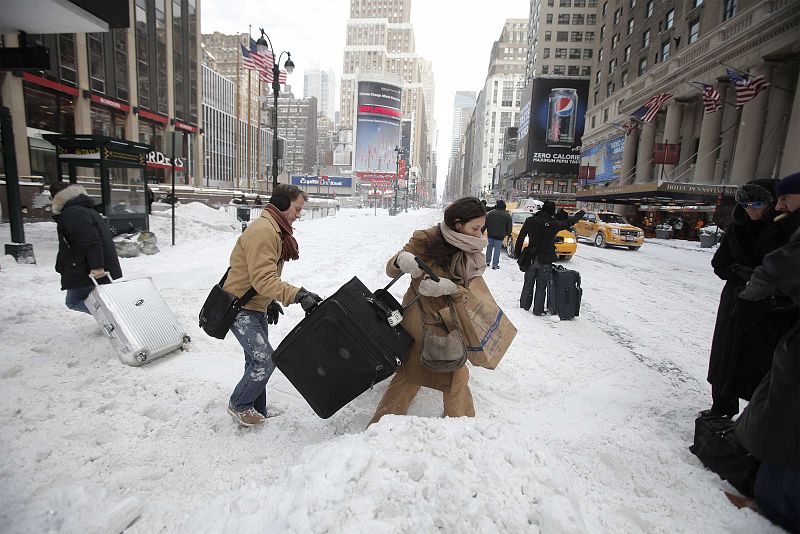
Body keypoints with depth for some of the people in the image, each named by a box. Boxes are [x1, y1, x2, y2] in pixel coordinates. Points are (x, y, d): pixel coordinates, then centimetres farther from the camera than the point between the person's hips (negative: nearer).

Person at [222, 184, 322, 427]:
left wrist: (271, 302, 21)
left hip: (256, 307, 10)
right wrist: (298, 295, -37)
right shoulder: (262, 231, -22)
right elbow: (263, 280, -30)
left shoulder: (276, 231, 12)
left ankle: (257, 414, 28)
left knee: (258, 361, 15)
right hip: (240, 308, -10)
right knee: (265, 360, -10)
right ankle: (238, 406, 14)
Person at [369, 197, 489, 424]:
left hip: (448, 321, 5)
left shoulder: (472, 251, -1)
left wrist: (449, 287, -30)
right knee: (411, 372, 3)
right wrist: (401, 259, -32)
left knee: (456, 374, 10)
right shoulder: (426, 240, -14)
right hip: (419, 318, -4)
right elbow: (391, 270, -8)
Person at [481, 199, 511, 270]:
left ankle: (487, 261, 21)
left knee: (489, 248, 14)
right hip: (500, 236, -1)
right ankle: (495, 264, 2)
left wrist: (482, 231, 5)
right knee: (497, 249, 1)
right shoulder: (507, 215, -1)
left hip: (490, 235, 1)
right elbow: (509, 227, 5)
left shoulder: (490, 213, -2)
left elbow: (485, 224, -2)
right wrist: (507, 234, 19)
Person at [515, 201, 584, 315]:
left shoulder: (530, 221, -3)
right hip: (545, 261, -2)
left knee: (528, 284, 14)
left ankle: (524, 306, 21)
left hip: (530, 258, 2)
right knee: (541, 287, 7)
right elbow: (569, 222, 11)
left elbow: (520, 238, 0)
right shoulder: (554, 224, -7)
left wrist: (518, 253, 9)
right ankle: (538, 310, 13)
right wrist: (581, 213, 29)